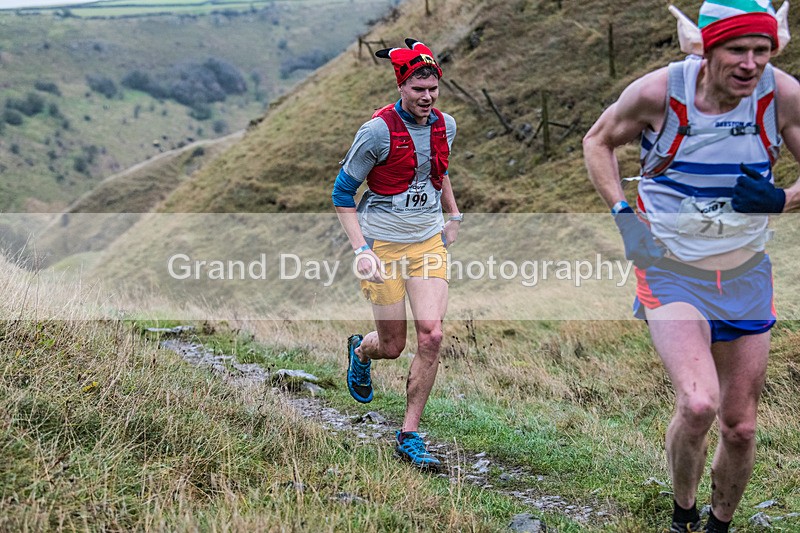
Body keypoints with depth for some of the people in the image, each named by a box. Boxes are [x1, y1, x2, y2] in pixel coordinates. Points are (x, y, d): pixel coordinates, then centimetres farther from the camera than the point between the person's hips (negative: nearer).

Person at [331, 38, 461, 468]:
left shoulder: (445, 126, 2)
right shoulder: (378, 130, -15)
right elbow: (342, 193, -9)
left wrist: (454, 215, 22)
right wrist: (361, 250, -18)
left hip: (429, 243, 4)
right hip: (382, 244, -4)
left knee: (431, 335, -11)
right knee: (392, 346, 2)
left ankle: (409, 435, 2)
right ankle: (360, 352, 43)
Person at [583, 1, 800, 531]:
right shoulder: (659, 92, -16)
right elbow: (598, 140, 3)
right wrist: (622, 210, -9)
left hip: (746, 274, 3)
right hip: (670, 269, -3)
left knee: (740, 427, 9)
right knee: (698, 404, -24)